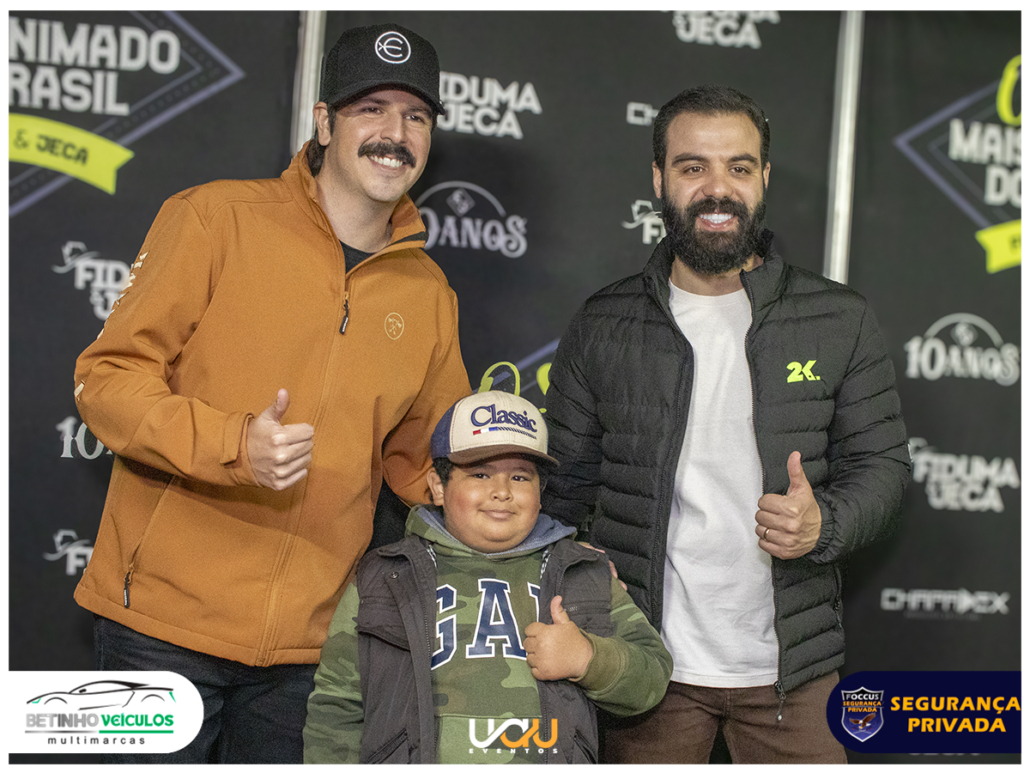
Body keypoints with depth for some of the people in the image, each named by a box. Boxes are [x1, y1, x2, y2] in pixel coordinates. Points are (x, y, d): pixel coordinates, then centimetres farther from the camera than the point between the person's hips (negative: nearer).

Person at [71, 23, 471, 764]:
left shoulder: (428, 293, 9)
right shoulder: (216, 218, -5)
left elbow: (423, 454, 20)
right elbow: (108, 377, -8)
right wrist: (234, 445, -24)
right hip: (164, 621, -4)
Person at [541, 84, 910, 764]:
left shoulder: (840, 321, 1)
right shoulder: (601, 327, 2)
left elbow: (881, 464, 4)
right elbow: (565, 490, 5)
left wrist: (824, 524, -17)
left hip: (792, 667, 0)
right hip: (649, 665, 0)